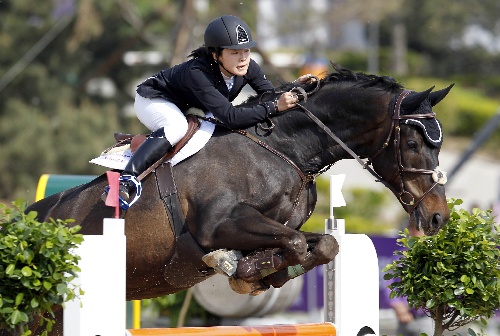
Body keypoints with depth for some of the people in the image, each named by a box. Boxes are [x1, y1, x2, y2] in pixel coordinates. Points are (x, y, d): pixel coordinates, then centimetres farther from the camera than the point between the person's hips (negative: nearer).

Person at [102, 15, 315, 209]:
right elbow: (231, 117, -48)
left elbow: (271, 95, -6)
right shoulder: (196, 73, -42)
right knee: (177, 127, -37)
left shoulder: (248, 68, -21)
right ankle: (125, 181, -42)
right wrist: (275, 107, -51)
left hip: (188, 109, 8)